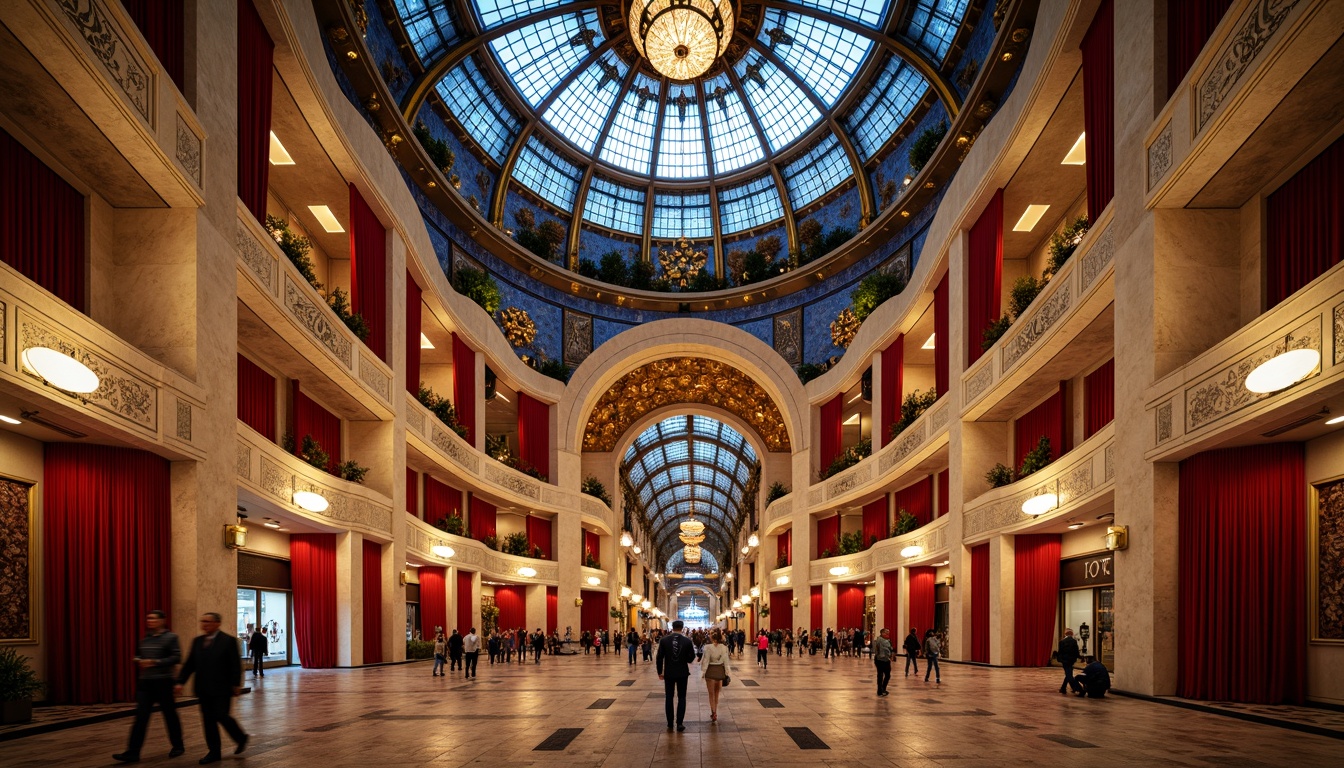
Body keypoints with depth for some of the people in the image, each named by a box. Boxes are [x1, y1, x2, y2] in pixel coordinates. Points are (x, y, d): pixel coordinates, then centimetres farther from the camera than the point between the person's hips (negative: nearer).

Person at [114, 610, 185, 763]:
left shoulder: (170, 638, -6)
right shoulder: (145, 639, 12)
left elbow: (177, 658, -14)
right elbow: (138, 655, 24)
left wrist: (155, 662, -22)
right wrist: (138, 660, 0)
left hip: (163, 682, -5)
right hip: (145, 682, 5)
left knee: (170, 715, 5)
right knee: (141, 717, -2)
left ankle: (178, 746, 19)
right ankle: (133, 752, -4)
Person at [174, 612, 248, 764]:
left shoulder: (228, 640, -8)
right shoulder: (197, 641, 8)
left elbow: (235, 664, -9)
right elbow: (189, 664, 9)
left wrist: (236, 684, -12)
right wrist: (180, 682, 0)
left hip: (222, 688, -5)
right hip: (203, 689, 6)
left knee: (222, 716, -7)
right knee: (208, 720, 6)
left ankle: (241, 738, 18)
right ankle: (214, 752, 14)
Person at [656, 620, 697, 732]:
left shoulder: (664, 640, -8)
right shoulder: (687, 641, -8)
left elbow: (659, 658, -6)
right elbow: (691, 657, -3)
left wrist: (660, 672, 5)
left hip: (668, 673, 0)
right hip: (682, 673, 0)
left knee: (669, 698, 10)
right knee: (681, 698, 9)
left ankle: (670, 724, 12)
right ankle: (679, 723, 4)